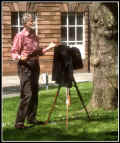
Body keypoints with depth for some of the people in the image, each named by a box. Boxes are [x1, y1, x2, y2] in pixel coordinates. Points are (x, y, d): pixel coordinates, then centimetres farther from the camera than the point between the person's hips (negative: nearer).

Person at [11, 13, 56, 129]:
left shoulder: (34, 36, 14)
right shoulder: (20, 36, -8)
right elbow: (14, 52, -10)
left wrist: (49, 47, 14)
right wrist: (20, 57, -29)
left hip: (35, 65, 8)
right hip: (25, 66, -8)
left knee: (34, 94, 11)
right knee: (27, 94, -14)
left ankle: (31, 118, 21)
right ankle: (19, 122, -13)